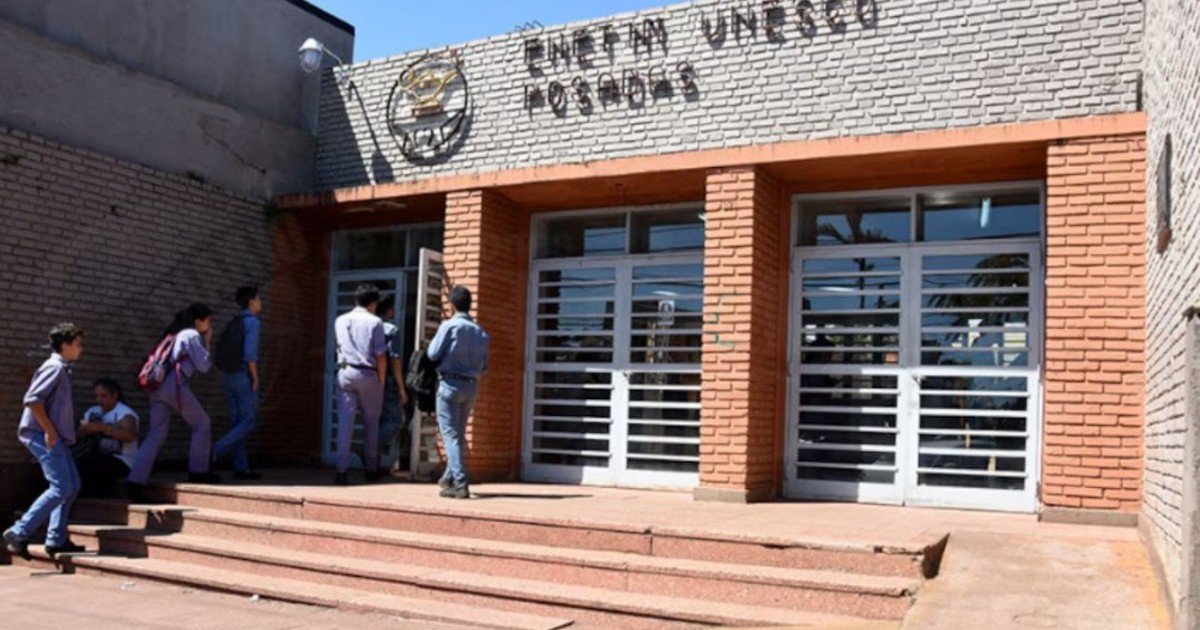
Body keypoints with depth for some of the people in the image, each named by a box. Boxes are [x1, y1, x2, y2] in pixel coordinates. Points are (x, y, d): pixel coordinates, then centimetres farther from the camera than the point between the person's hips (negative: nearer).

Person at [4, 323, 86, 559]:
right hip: (43, 436, -10)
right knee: (61, 488, -12)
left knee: (72, 485, 10)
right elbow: (32, 399, -21)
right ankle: (19, 533, -8)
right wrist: (49, 430, -19)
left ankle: (56, 539, 12)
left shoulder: (62, 369, 18)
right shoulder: (55, 367, -11)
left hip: (55, 436, 10)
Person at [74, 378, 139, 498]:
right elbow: (79, 434, 7)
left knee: (85, 465, -30)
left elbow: (130, 436, -22)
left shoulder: (124, 412, -3)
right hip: (98, 458, 6)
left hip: (121, 462, -5)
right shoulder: (92, 411, 17)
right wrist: (86, 429, -15)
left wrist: (101, 427, -28)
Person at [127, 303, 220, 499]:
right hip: (174, 384, -9)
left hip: (159, 386, 9)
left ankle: (136, 482, -3)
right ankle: (198, 472, 6)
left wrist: (204, 342, 24)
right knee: (202, 424, 4)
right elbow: (203, 366, -1)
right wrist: (207, 343, 11)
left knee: (156, 436, 5)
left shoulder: (177, 334, 27)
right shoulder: (192, 335, 0)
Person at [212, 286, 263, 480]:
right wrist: (255, 379, -15)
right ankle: (214, 452, -15)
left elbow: (221, 348, 14)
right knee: (249, 423, -3)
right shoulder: (252, 322, -11)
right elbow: (250, 352, -21)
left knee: (238, 423, 8)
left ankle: (241, 468, 6)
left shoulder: (234, 323, 15)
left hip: (229, 376, 8)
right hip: (244, 377, -8)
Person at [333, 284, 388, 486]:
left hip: (345, 372, 3)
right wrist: (381, 382, 3)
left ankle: (341, 470, -9)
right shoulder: (374, 322, -4)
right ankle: (371, 469, 20)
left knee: (344, 423, 0)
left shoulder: (340, 321, 10)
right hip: (367, 374, -3)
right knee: (371, 422, 11)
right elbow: (381, 357, -5)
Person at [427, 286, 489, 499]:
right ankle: (450, 477, 30)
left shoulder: (449, 326, -11)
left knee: (451, 434, -3)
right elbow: (483, 365, 7)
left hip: (450, 383, -5)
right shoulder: (480, 332, 4)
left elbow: (433, 354, -8)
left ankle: (460, 484, -11)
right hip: (471, 386, 5)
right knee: (459, 433, 18)